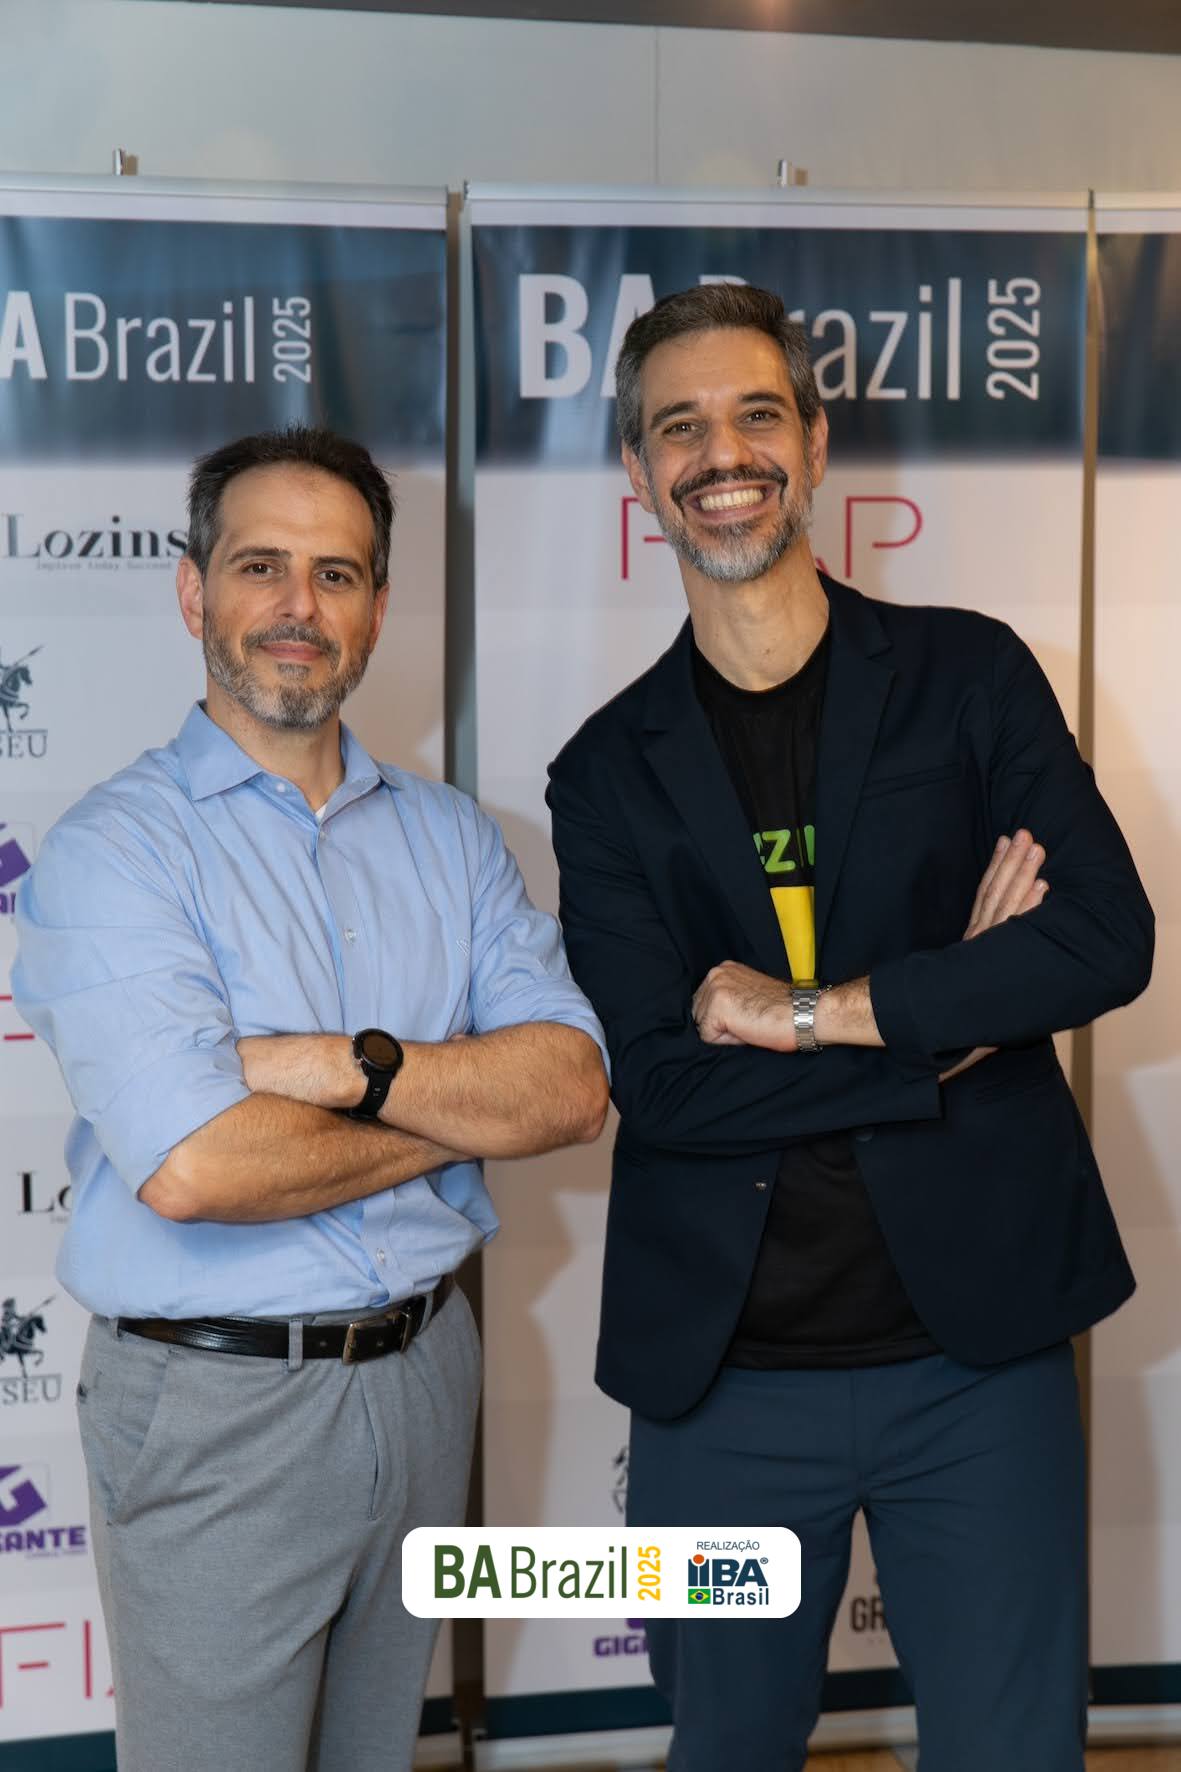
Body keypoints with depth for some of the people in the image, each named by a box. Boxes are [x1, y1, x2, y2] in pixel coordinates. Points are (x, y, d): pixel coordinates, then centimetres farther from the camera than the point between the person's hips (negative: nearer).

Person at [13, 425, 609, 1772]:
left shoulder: (449, 835, 6)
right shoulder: (115, 847, -12)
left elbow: (572, 1089, -5)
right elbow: (193, 1168, -25)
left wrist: (354, 1066, -20)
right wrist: (463, 1109, -11)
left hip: (421, 1378, 5)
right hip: (213, 1406, -5)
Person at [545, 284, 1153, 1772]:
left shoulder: (969, 676, 2)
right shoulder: (610, 770, 2)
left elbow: (1107, 936, -10)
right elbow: (654, 1081, -9)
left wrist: (815, 1012, -14)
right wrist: (944, 1019, -13)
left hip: (980, 1343, 0)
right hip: (722, 1377, 1)